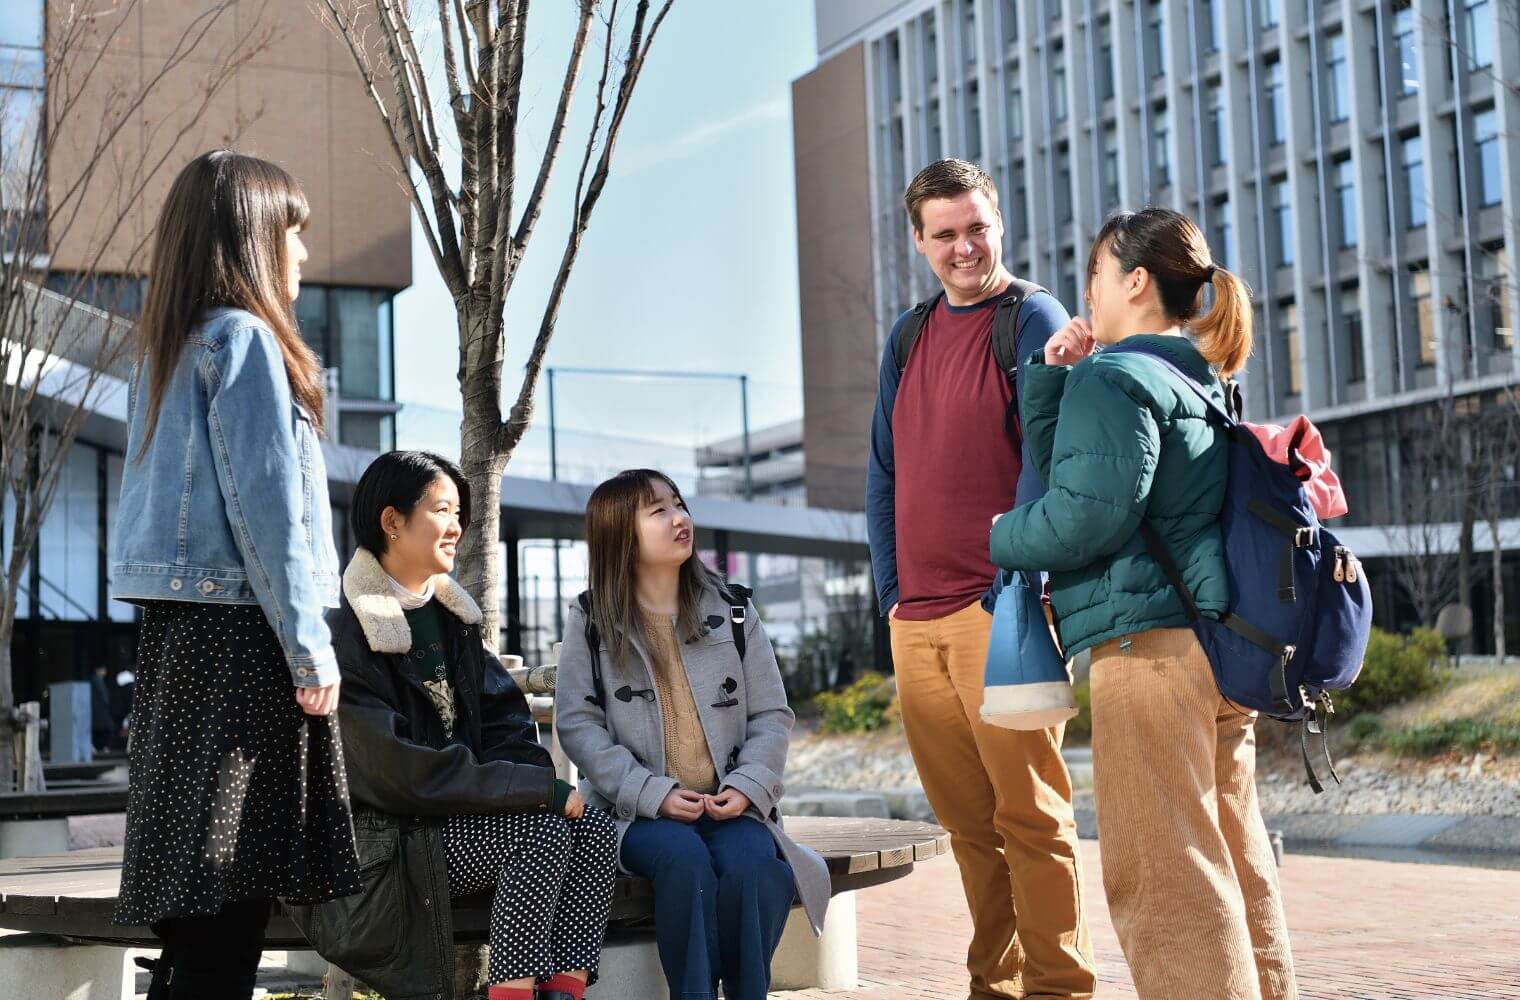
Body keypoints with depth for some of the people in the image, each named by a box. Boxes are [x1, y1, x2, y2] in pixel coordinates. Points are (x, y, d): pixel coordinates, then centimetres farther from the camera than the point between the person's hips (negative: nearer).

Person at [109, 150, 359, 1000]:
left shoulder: (170, 349, 18)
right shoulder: (245, 337, -8)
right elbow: (265, 505, -14)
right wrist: (310, 643, -12)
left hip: (181, 629, 9)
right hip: (242, 631, -9)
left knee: (199, 912, 10)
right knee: (230, 905, -8)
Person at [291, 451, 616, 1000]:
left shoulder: (451, 614, 14)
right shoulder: (343, 629, -13)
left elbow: (506, 716, 9)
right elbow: (399, 771, -20)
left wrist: (529, 779, -15)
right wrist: (542, 789, -22)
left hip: (461, 811, 8)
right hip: (382, 840, -8)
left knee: (595, 830, -15)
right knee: (543, 831, -27)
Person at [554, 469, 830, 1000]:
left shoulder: (732, 611, 12)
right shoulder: (591, 621, 5)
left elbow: (772, 714, 10)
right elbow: (576, 723, -3)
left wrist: (749, 785, -10)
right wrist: (652, 793, -16)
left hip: (729, 804, 2)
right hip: (640, 810, -2)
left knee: (750, 863, -30)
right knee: (684, 858, -33)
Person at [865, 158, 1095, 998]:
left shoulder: (1033, 321, -2)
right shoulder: (907, 338, 17)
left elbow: (1047, 463, -11)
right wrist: (890, 588, 9)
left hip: (999, 608, -6)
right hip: (915, 617, 6)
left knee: (1029, 815, -4)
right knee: (967, 822, 10)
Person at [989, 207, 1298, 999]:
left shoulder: (1115, 377, -7)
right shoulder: (1200, 383, 21)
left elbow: (1084, 514, -17)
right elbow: (1063, 464, 23)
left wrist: (1002, 537, 0)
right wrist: (1050, 376, 13)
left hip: (1149, 645, -10)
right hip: (1219, 640, 10)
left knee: (1160, 874, -7)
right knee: (1234, 864, 13)